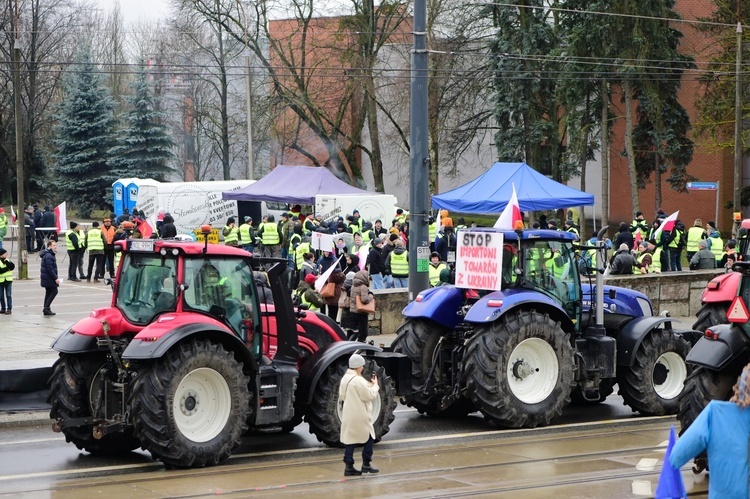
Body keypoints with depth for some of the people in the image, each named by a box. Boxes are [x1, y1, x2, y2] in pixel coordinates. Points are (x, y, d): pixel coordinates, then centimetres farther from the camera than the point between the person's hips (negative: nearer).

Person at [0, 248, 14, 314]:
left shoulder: (8, 261, 6)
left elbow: (12, 266, -10)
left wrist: (6, 261, -18)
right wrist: (7, 268, -13)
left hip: (8, 281, 1)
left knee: (9, 295, -3)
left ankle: (9, 309, -2)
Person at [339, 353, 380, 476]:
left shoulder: (345, 378, 8)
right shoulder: (358, 380, -20)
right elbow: (370, 395, -18)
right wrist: (375, 385, 0)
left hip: (348, 415, 8)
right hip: (360, 416, -8)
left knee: (350, 439, 8)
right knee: (369, 438, 7)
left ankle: (349, 466, 5)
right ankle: (366, 464, 9)